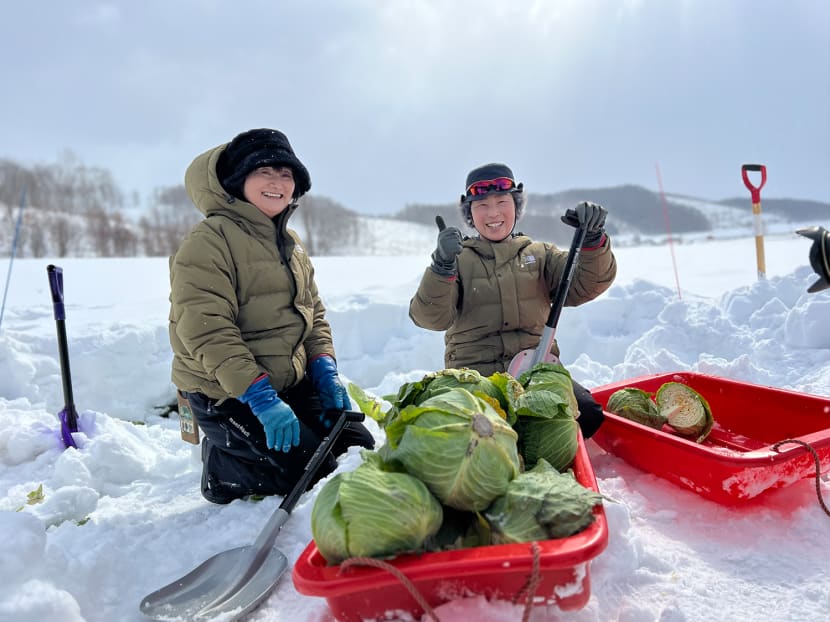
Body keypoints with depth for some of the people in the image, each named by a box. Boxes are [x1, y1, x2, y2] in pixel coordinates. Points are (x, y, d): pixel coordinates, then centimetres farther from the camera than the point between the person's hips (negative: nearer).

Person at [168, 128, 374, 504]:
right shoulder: (209, 240, -14)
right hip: (225, 393, -8)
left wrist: (325, 372, 0)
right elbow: (207, 332, -22)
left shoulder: (290, 244, 13)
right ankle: (219, 472, 10)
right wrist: (261, 398, -27)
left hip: (292, 384, 8)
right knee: (316, 472, -13)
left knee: (360, 448, 7)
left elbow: (313, 314, 16)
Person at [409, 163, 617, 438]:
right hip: (474, 372, -1)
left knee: (589, 414, -24)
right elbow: (431, 318, -5)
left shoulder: (539, 254, 16)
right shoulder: (459, 260, 9)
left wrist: (593, 239, -16)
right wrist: (442, 267, -23)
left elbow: (584, 286, 1)